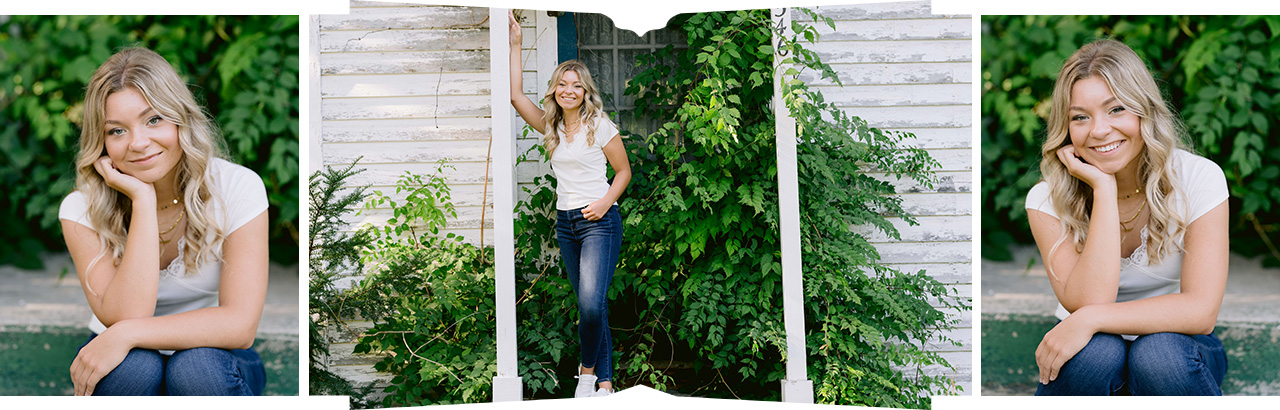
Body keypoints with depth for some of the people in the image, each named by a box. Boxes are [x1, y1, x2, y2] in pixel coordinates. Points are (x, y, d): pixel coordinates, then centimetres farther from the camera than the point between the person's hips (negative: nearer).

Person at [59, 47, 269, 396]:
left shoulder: (237, 188, -16)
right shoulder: (83, 210, -13)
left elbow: (241, 324, -23)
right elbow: (123, 317, -28)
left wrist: (127, 334, -31)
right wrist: (143, 200, -28)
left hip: (216, 357, 0)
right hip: (121, 362, 1)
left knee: (197, 368, -34)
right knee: (134, 366, -33)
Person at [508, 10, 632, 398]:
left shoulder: (600, 126, -4)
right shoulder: (550, 126, 9)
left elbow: (624, 170, 3)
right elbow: (516, 94, 1)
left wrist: (605, 202, -13)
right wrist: (515, 44, 0)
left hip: (598, 221, -5)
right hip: (565, 223, 5)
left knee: (592, 304, -20)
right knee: (590, 306, 7)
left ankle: (588, 370, 0)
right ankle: (605, 380, 13)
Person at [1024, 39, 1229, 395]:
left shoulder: (1198, 178, -14)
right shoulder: (1047, 200, -13)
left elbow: (1201, 310, -22)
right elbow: (1085, 303, -27)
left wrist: (1090, 319, -32)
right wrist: (1104, 190, -27)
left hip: (1178, 343, 0)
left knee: (1159, 355, -34)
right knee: (1096, 352, -34)